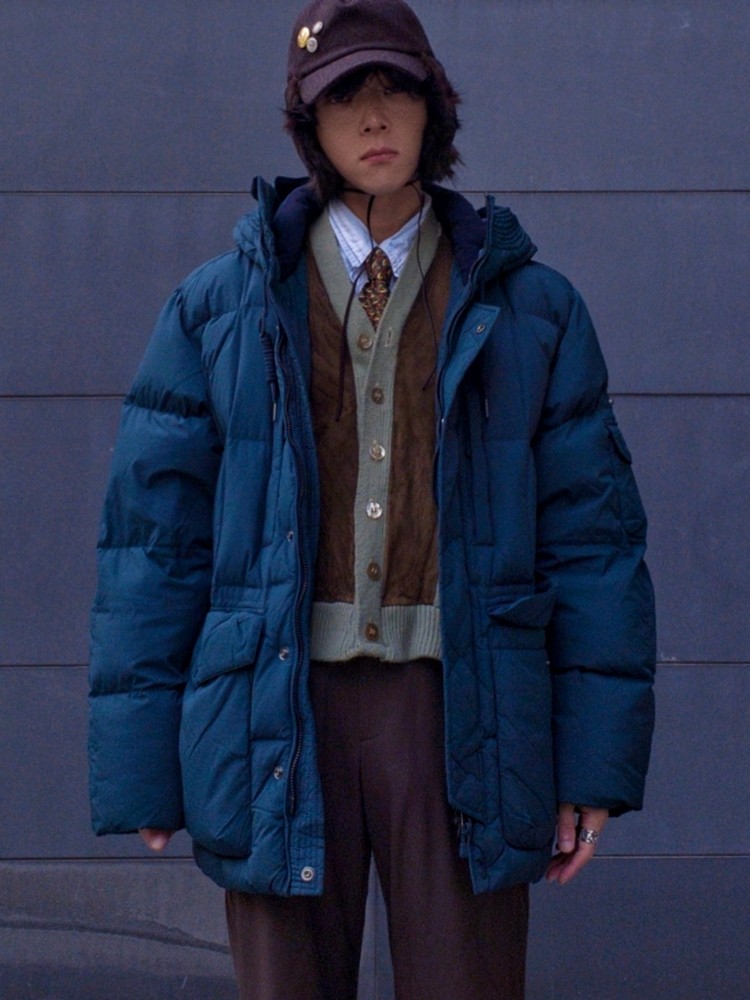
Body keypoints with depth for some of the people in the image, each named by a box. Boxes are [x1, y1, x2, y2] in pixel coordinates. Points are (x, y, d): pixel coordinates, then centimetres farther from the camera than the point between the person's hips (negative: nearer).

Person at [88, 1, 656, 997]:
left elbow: (591, 531, 5)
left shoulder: (528, 310, 7)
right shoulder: (220, 309, 7)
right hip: (282, 711, 0)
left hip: (458, 706, 0)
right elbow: (153, 532, 5)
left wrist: (597, 763, -1)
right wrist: (141, 767, 1)